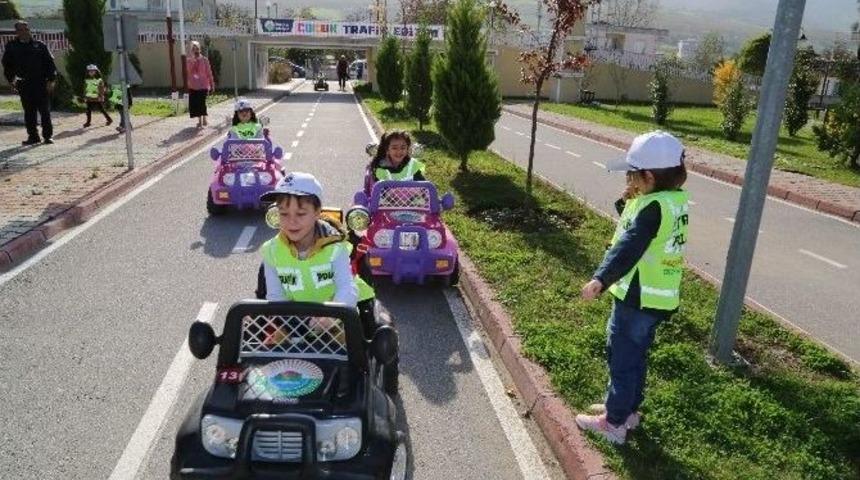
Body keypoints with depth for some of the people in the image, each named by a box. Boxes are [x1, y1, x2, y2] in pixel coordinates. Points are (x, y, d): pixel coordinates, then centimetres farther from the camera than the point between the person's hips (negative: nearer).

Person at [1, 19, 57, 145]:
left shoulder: (39, 46, 3)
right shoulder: (11, 47, 7)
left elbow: (50, 63, 3)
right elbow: (7, 65, 13)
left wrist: (51, 80, -5)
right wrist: (11, 80, 4)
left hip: (41, 84, -2)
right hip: (24, 85, 2)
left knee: (45, 111, -1)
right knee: (29, 112, 4)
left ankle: (47, 135, 7)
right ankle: (33, 136, 10)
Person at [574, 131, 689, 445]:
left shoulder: (654, 206, -22)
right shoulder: (675, 199, 6)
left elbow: (630, 247, -36)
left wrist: (600, 280, -45)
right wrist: (629, 202, 2)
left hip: (638, 299, -9)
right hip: (659, 298, 9)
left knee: (622, 359, 5)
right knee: (635, 357, 22)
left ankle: (614, 423, 18)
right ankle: (627, 409, 37)